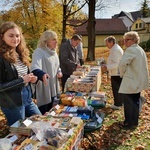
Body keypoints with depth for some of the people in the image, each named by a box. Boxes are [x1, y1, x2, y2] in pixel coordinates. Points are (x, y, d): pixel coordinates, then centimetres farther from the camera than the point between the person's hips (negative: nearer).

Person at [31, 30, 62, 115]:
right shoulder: (39, 52, -17)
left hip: (53, 88, 8)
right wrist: (42, 74, -54)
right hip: (44, 90, -8)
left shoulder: (54, 52, 10)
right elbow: (35, 69, -33)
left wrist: (59, 72, 3)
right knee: (44, 114, 4)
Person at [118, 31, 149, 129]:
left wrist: (122, 74, -10)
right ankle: (134, 121, 28)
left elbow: (123, 63, -28)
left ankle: (129, 122, 13)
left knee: (129, 103, 2)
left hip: (130, 82, -10)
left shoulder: (131, 50, -17)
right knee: (135, 101, 17)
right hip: (139, 81, 10)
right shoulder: (140, 50, 13)